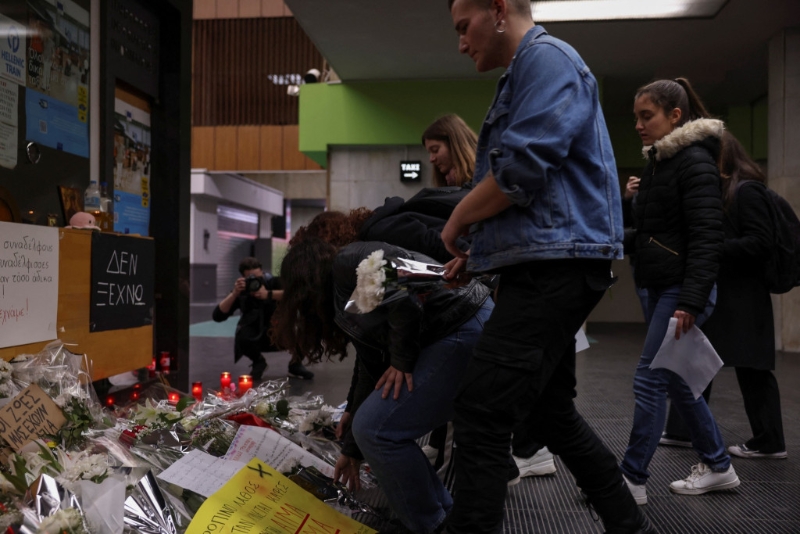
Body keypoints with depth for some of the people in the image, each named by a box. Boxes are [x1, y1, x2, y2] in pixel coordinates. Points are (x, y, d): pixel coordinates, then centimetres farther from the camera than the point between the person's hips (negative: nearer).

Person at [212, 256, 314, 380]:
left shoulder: (273, 282, -20)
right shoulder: (240, 291, -16)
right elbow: (217, 316, -24)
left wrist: (269, 294, -47)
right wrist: (234, 294, -37)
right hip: (255, 336, 1)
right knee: (242, 337, -33)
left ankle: (295, 364, -2)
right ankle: (259, 362, 3)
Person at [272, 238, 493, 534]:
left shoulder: (347, 263, -5)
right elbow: (370, 375, 24)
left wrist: (402, 360, -12)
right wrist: (352, 450, 30)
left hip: (467, 329, -10)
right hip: (450, 337, 10)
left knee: (378, 429, -8)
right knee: (375, 426, 16)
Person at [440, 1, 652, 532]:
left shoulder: (547, 57, -6)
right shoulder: (524, 74, 25)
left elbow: (521, 171, -20)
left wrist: (457, 221, -6)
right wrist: (478, 251, 16)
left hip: (555, 267, -11)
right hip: (543, 269, 11)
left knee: (483, 412, -11)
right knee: (550, 410, 17)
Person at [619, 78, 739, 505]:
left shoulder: (695, 162, -12)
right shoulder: (657, 162, 16)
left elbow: (706, 239, -20)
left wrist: (690, 301, -25)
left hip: (683, 290, -9)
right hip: (660, 287, 10)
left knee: (650, 380, -6)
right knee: (675, 379, 14)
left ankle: (632, 481, 5)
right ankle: (717, 466, 28)